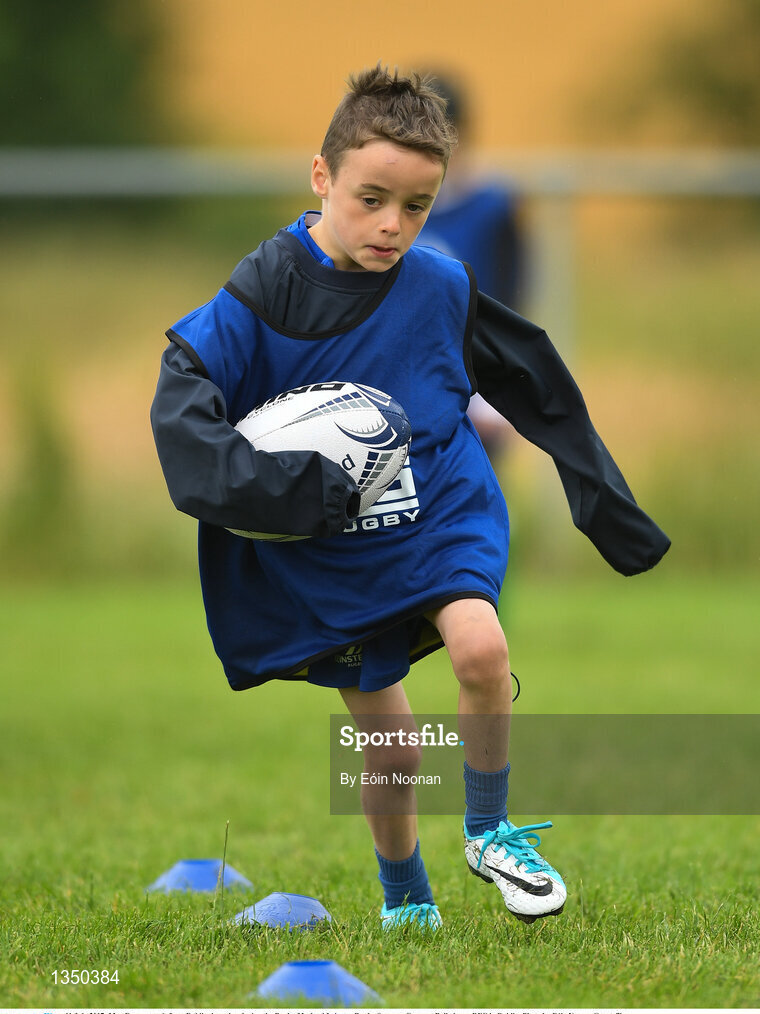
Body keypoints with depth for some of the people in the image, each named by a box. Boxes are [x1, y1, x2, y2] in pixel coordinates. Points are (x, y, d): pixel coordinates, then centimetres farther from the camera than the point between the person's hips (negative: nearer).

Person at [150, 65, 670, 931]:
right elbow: (182, 396, -21)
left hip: (441, 512, 0)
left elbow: (541, 395, 5)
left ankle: (489, 833, -3)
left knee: (480, 646, -28)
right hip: (327, 552, 0)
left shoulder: (444, 289, -8)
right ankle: (404, 902, 35)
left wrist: (616, 517, 10)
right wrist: (267, 487, -35)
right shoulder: (265, 293, -14)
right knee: (388, 752, 8)